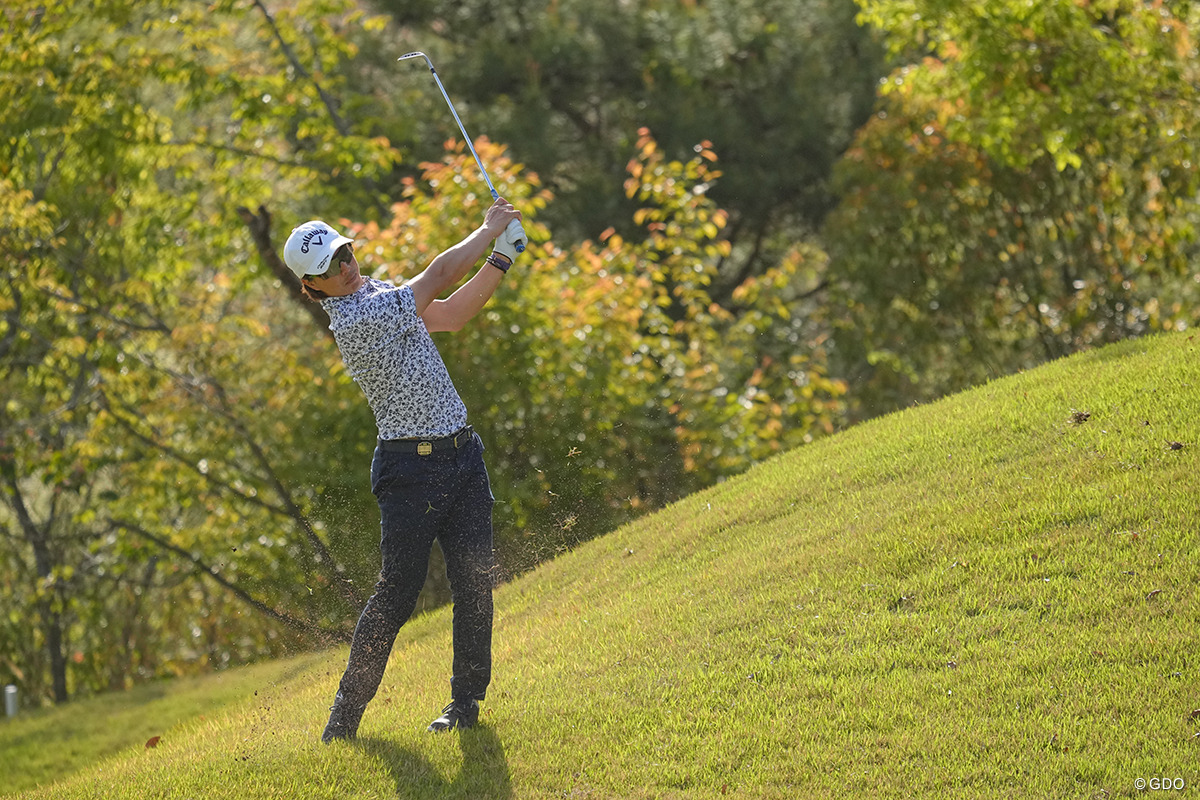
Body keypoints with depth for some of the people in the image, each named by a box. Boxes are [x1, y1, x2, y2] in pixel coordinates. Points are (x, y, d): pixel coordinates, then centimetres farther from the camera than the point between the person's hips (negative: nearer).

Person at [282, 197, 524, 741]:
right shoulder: (353, 319, -17)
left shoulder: (380, 295, 12)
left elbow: (451, 313, 11)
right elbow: (439, 275, -13)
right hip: (411, 467, -8)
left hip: (462, 454, 8)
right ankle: (346, 713, 5)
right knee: (397, 593, -6)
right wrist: (489, 229, -2)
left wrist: (503, 254, 2)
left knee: (474, 581, 1)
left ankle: (466, 699, 10)